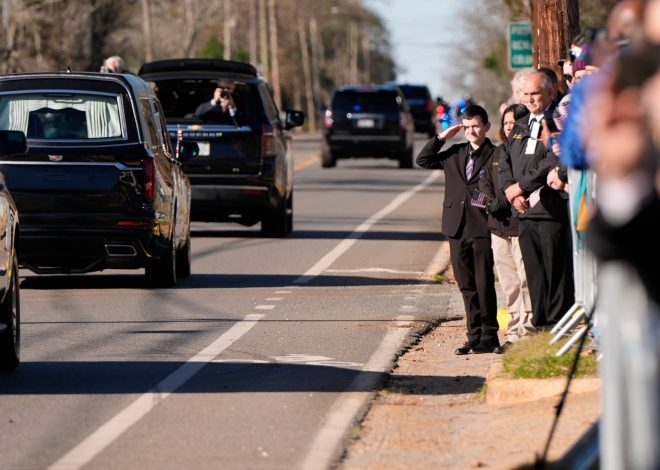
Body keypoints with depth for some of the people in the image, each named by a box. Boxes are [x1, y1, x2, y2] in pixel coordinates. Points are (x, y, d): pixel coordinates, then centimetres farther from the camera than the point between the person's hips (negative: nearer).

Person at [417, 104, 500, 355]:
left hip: (483, 229, -5)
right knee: (466, 285, 8)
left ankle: (489, 336, 3)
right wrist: (441, 137, 7)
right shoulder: (456, 153, 14)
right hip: (457, 228, 5)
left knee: (484, 284, -4)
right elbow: (423, 160, 15)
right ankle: (474, 335, 14)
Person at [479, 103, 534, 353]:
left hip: (521, 223, -7)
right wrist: (489, 200, -3)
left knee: (525, 280, -9)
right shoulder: (498, 153, 18)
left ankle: (527, 331, -7)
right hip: (498, 227, 7)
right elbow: (484, 180, 16)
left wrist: (503, 202, -17)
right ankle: (514, 332, 17)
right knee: (509, 284, 11)